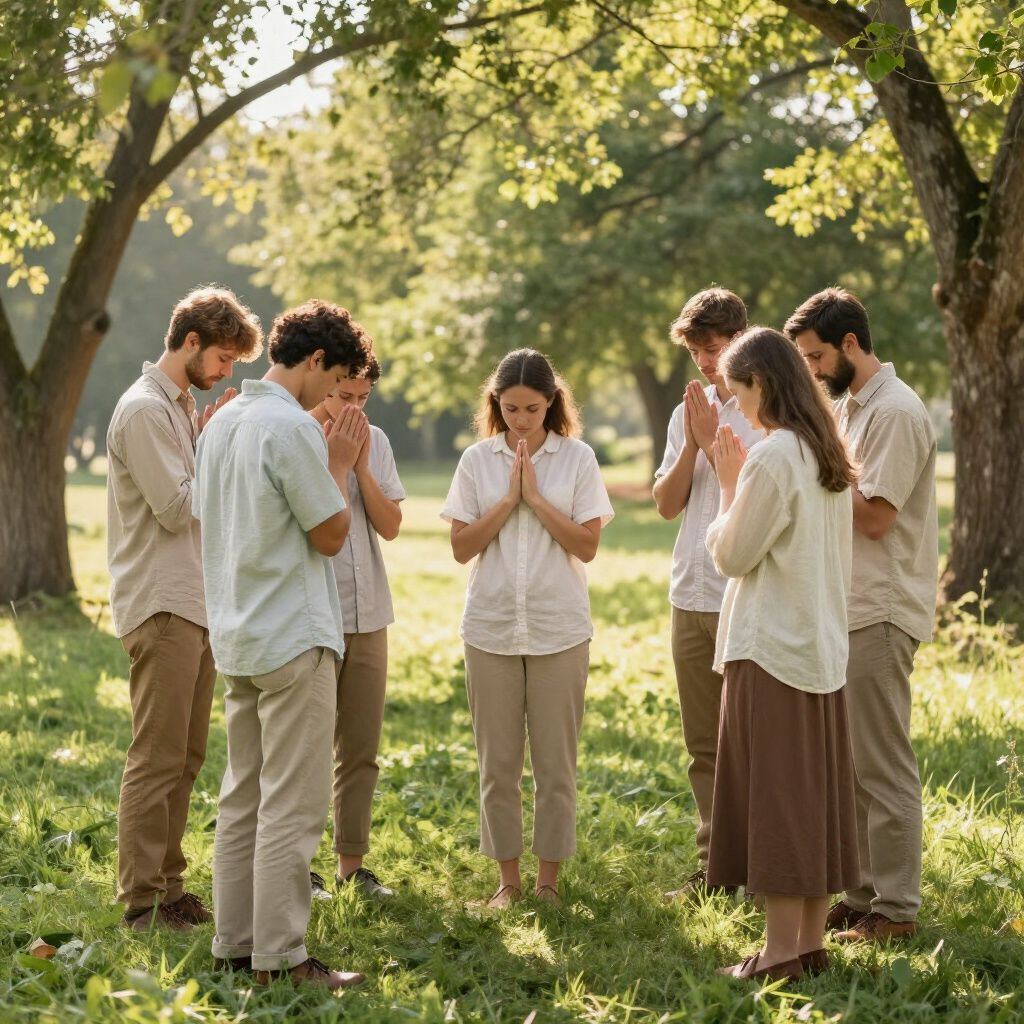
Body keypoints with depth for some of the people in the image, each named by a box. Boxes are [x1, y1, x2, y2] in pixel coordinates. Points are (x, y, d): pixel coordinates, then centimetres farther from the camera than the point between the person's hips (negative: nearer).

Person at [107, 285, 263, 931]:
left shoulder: (183, 407, 18)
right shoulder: (144, 410, -12)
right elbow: (178, 508, -15)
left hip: (196, 606, 10)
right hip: (160, 607, -10)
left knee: (186, 756, 11)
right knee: (157, 760, -8)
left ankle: (168, 886, 18)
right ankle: (143, 904, -4)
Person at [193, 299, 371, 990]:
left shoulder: (223, 423, 12)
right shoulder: (292, 427, -16)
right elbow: (332, 535, -13)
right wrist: (341, 463, 1)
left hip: (239, 638, 9)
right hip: (293, 638, -9)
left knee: (244, 797, 12)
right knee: (292, 806, -5)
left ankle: (235, 944, 16)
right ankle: (279, 957, -3)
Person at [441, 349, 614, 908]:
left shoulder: (576, 458, -1)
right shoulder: (478, 460, 2)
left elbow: (587, 545, -7)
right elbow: (461, 546, -3)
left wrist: (535, 497, -13)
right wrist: (508, 498, -12)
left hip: (559, 630, -1)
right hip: (491, 627, 1)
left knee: (555, 762, 4)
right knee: (497, 762, 6)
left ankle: (548, 879, 15)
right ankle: (508, 877, 17)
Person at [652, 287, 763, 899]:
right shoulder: (690, 413, 14)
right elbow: (667, 503, 8)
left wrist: (712, 440, -11)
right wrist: (691, 444, -4)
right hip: (691, 596, 6)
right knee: (704, 744, 10)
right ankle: (714, 865, 18)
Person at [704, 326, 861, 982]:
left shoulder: (772, 459, -17)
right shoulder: (829, 456, 10)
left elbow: (732, 554, -12)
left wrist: (729, 484, 0)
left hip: (772, 646, -9)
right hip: (823, 644, 9)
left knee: (773, 794, -3)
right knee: (817, 792, 11)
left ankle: (782, 948, -1)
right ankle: (813, 940, 16)